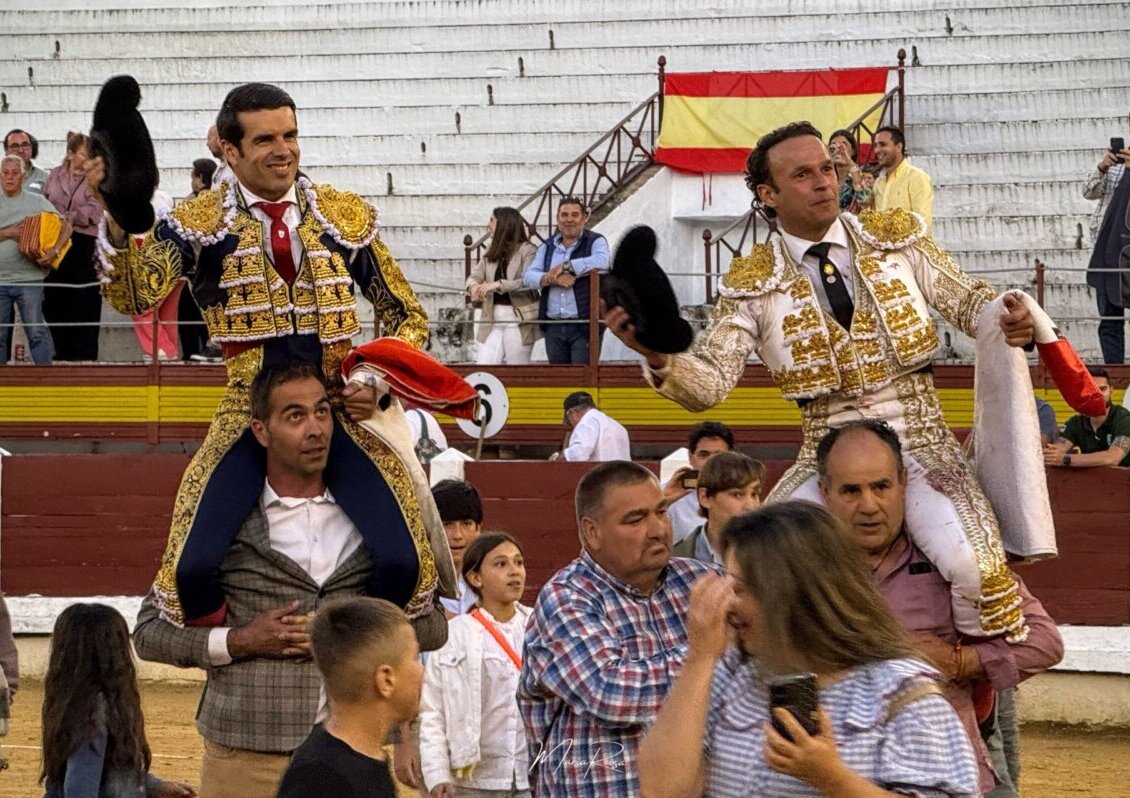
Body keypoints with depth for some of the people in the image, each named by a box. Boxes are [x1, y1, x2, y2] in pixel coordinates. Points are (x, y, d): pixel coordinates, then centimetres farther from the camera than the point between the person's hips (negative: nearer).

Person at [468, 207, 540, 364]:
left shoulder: (526, 250, -7)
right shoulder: (491, 252, 15)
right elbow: (474, 276, 8)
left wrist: (498, 284, -28)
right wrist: (474, 287, -17)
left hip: (518, 320, -6)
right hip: (492, 319, 6)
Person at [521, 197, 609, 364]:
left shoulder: (595, 242, 2)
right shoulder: (547, 247, 16)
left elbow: (602, 262, -22)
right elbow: (528, 278, 5)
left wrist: (565, 266, -15)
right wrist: (552, 278, -15)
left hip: (584, 326, -5)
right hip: (553, 327, 5)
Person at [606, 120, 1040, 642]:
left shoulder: (897, 237, 7)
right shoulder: (752, 285, 2)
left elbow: (967, 301, 11)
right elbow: (708, 383, -6)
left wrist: (1006, 317, -13)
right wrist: (659, 356, -27)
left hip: (920, 448, 0)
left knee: (971, 564, -29)